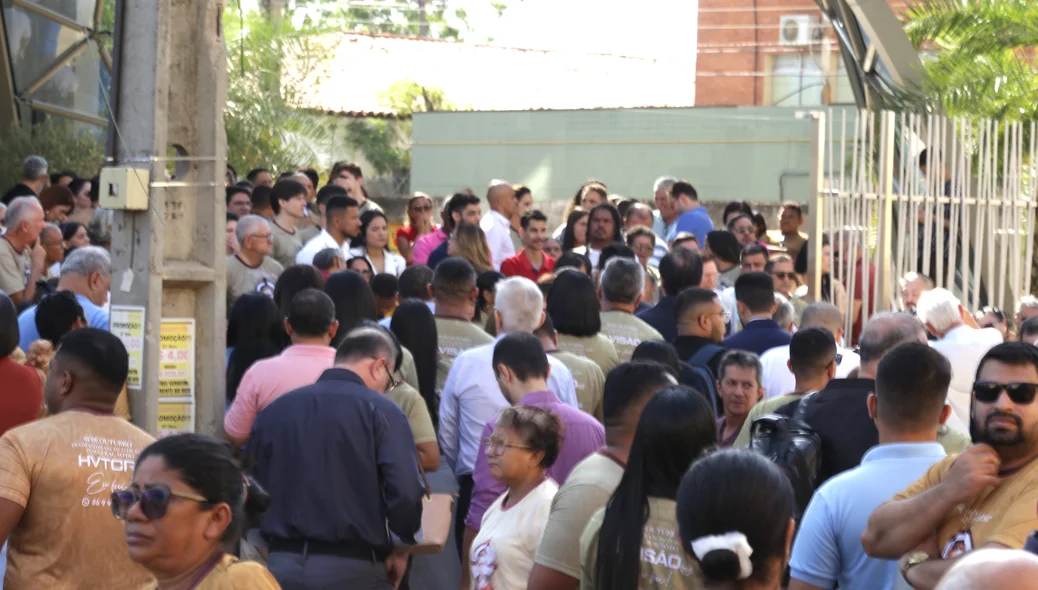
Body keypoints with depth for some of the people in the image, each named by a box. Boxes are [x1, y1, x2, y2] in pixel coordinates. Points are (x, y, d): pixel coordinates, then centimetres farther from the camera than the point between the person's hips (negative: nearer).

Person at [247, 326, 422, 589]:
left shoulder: (274, 410, 11)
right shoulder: (380, 411, -6)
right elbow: (405, 492, -16)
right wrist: (401, 546, 0)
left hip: (279, 564, 5)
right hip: (351, 567, -4)